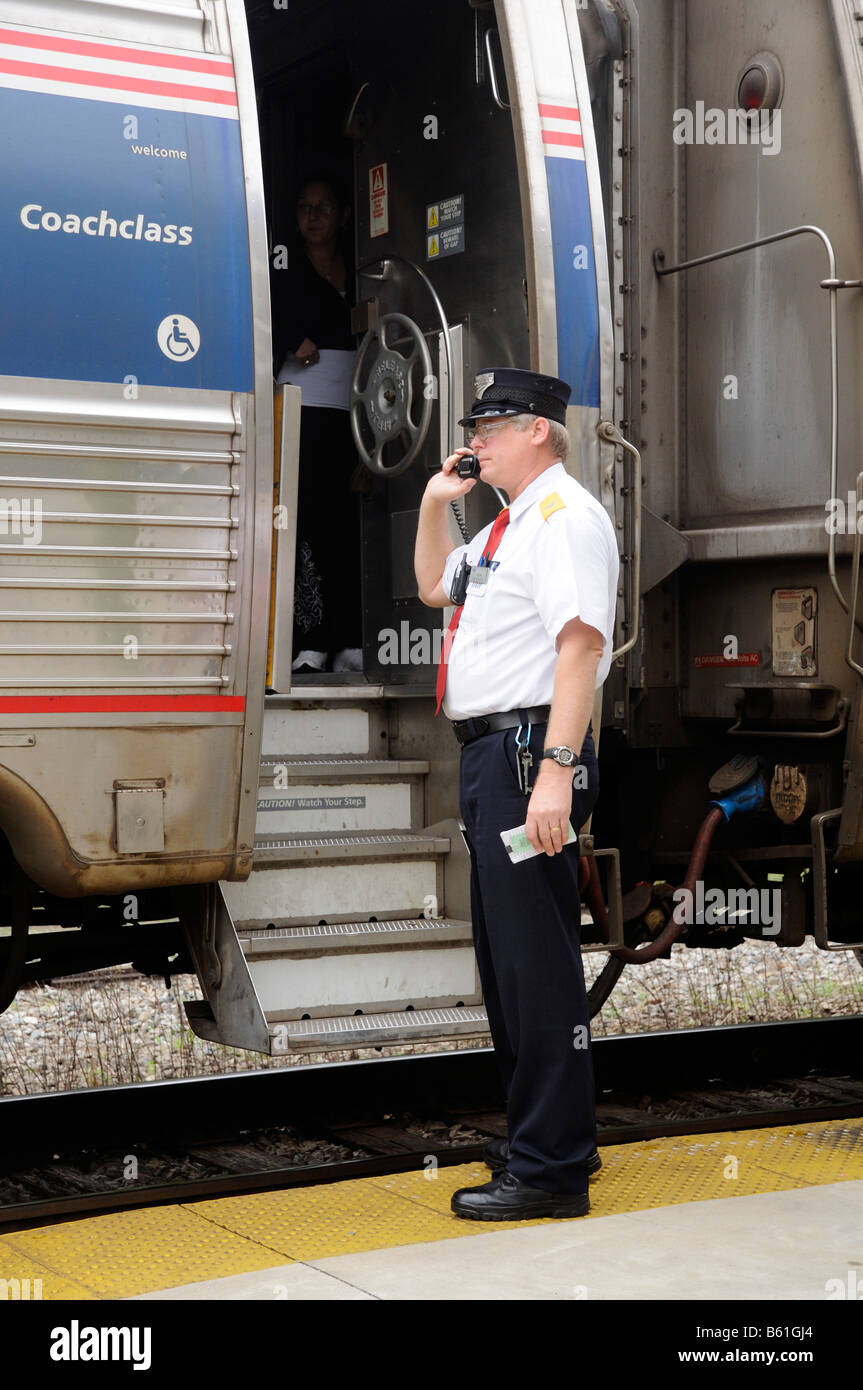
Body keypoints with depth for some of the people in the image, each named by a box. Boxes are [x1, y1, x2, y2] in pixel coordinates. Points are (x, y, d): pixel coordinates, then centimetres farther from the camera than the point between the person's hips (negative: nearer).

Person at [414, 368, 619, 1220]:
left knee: (536, 962, -8)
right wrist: (434, 505, 21)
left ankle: (551, 1171, -3)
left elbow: (580, 644, -22)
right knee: (506, 957, 17)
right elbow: (433, 587, 37)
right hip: (489, 754, 11)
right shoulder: (508, 525, 20)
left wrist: (555, 773, -29)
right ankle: (541, 1138, 30)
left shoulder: (563, 516, -11)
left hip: (528, 753, -11)